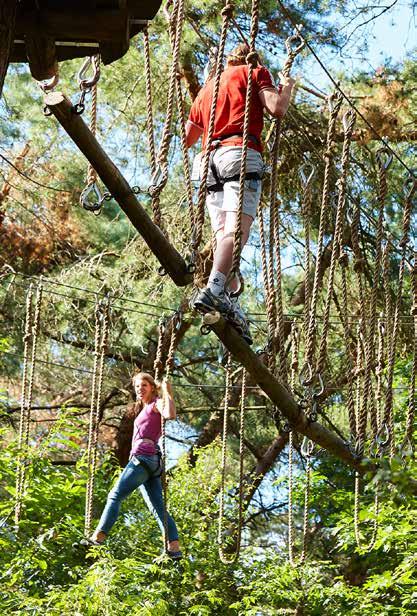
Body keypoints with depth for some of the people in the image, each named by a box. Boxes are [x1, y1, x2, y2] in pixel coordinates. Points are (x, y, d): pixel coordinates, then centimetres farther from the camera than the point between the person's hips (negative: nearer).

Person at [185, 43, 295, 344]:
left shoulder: (207, 87, 31)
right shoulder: (255, 73, 15)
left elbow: (187, 137, 32)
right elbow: (277, 108, -2)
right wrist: (287, 87, 18)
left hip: (211, 159, 6)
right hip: (241, 153, -6)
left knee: (223, 234, -4)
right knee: (236, 230, -21)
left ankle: (231, 304, -21)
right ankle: (214, 288, -43)